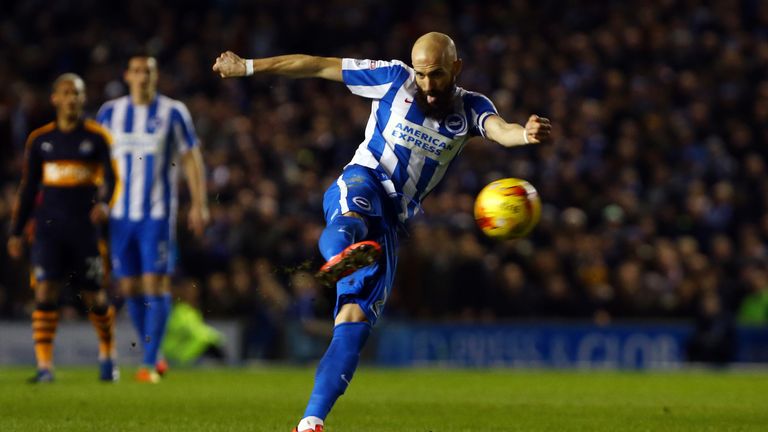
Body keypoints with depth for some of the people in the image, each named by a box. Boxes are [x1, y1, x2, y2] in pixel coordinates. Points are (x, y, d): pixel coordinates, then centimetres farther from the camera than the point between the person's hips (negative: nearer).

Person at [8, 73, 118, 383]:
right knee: (45, 291, -11)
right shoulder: (40, 139, 9)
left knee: (94, 297, 3)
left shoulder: (96, 137, 2)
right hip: (48, 226, 1)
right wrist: (16, 232, 12)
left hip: (85, 226, -1)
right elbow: (28, 187, 15)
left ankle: (107, 355, 26)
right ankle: (44, 366, -11)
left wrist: (104, 203, -25)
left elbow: (110, 175, -4)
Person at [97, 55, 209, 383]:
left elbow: (191, 158, 2)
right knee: (129, 286, 4)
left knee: (156, 282, -10)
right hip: (120, 214, 3)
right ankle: (153, 355, 19)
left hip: (157, 212, -3)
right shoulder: (110, 113, 8)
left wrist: (199, 203, -3)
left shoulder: (172, 113, 0)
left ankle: (150, 363, -9)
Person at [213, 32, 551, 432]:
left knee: (356, 318, -8)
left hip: (390, 222, 3)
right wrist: (248, 67, 6)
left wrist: (525, 133, -45)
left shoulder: (470, 109, 3)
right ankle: (339, 255, -79)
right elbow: (317, 67, 3)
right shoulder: (394, 79, -2)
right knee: (354, 211, -42)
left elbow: (499, 130, -20)